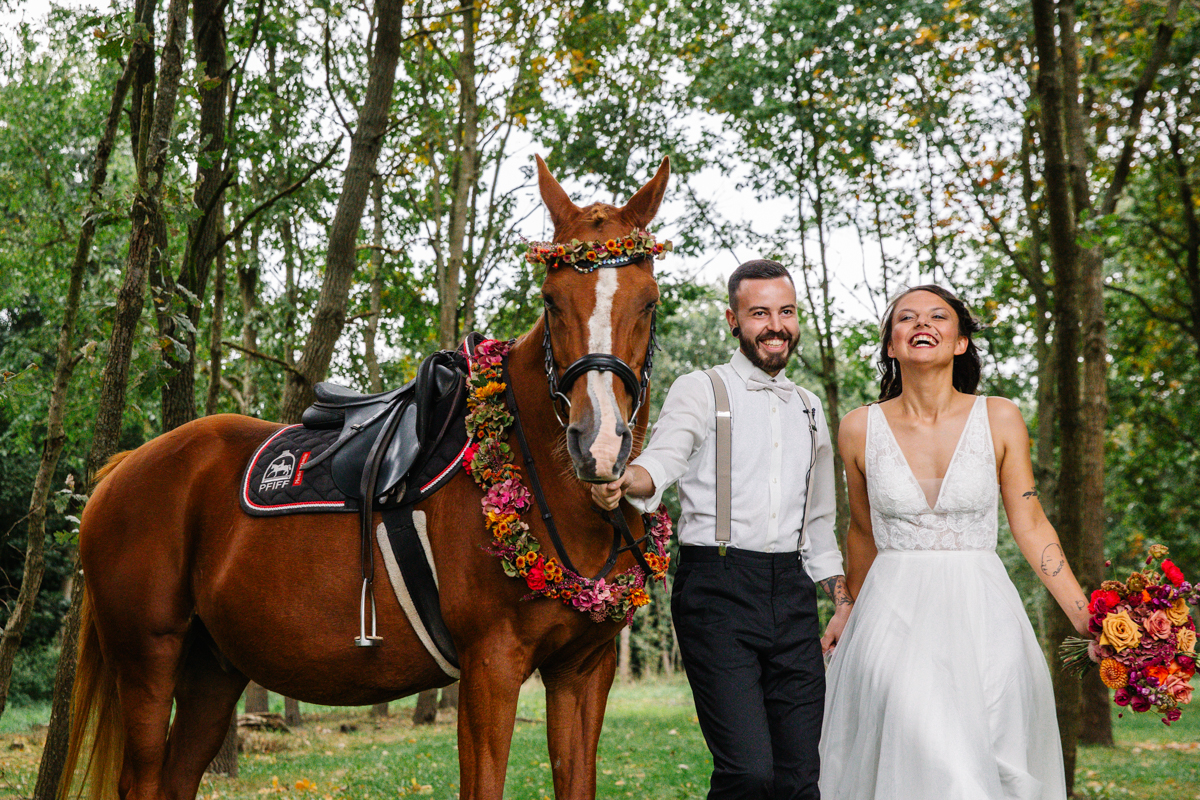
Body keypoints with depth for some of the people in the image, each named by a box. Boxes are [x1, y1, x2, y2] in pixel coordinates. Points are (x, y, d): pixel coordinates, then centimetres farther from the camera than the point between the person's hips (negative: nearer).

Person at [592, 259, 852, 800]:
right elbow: (663, 457, -16)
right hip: (718, 591, -5)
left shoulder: (807, 407, 20)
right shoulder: (700, 391, 3)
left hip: (792, 593, 5)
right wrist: (625, 481, -39)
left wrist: (842, 600, 18)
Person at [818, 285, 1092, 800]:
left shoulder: (999, 419, 1)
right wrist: (854, 616, 24)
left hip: (982, 621, 1)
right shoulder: (860, 429, 1)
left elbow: (1030, 526, 3)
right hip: (893, 618, 0)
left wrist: (1089, 622, -2)